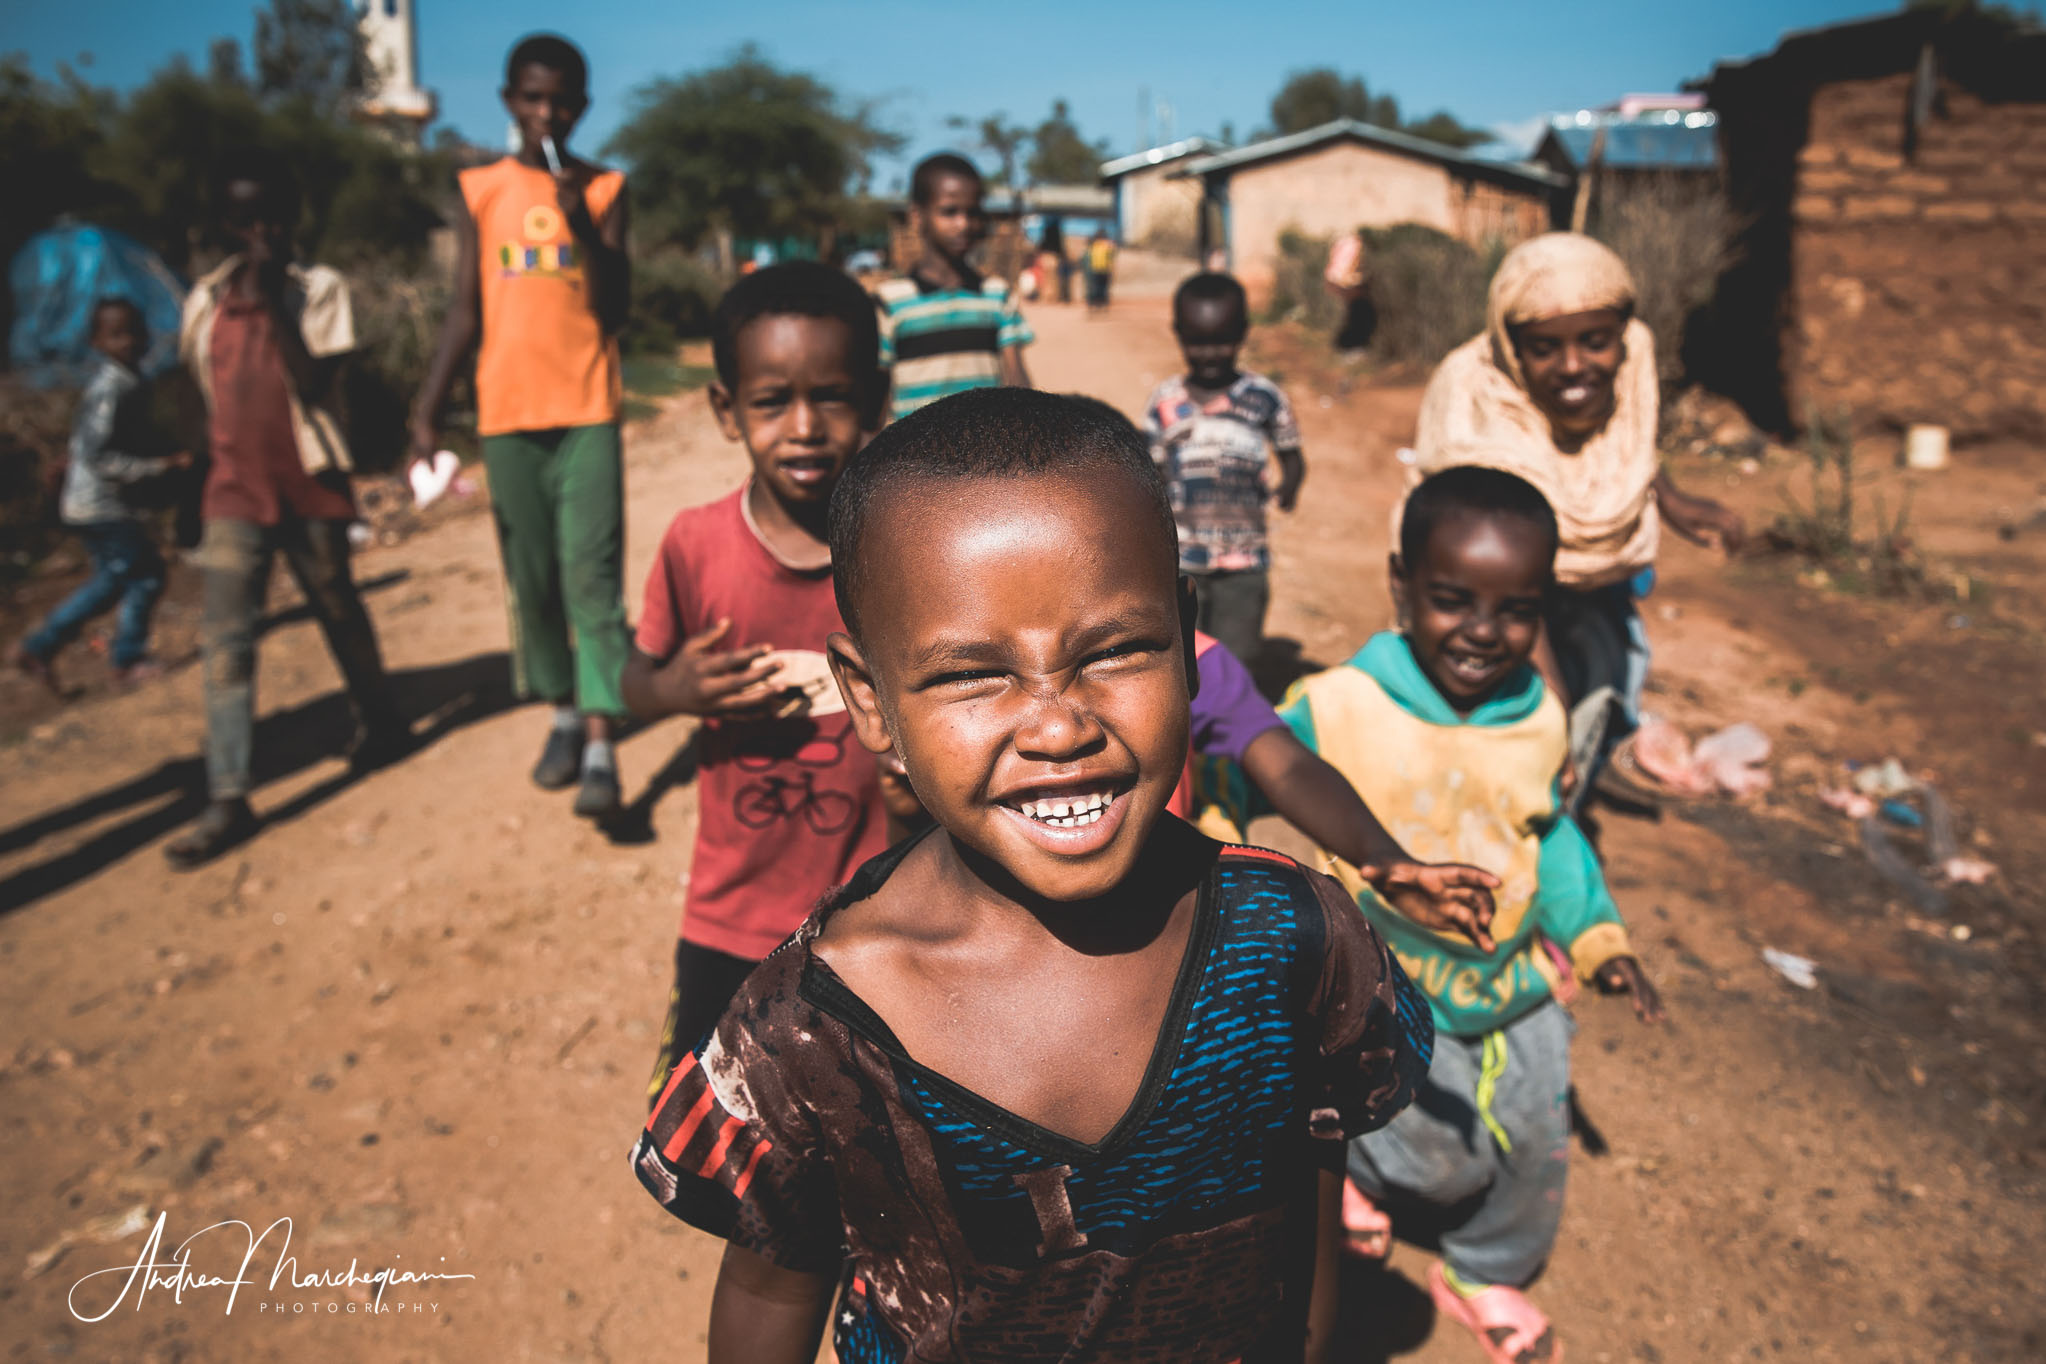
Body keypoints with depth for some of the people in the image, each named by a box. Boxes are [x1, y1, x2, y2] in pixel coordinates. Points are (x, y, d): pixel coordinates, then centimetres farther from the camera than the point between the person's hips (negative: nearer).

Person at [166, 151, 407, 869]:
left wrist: (275, 303, -19)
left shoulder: (319, 288, -4)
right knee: (223, 637, -6)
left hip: (310, 486, -3)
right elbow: (207, 397, 16)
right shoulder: (203, 301, 8)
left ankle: (380, 721, 37)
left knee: (340, 614, 12)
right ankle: (227, 798, -7)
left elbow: (315, 386, -15)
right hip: (233, 494, 3)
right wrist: (205, 482, 16)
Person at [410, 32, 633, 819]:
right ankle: (563, 714, 23)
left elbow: (614, 312, -2)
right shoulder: (480, 192, 10)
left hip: (586, 414, -2)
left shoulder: (604, 190, 5)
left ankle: (601, 747, -12)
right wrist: (427, 412, 4)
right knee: (531, 579, 7)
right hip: (506, 415, 3)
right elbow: (465, 314, 10)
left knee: (592, 577, -10)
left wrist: (583, 225, -14)